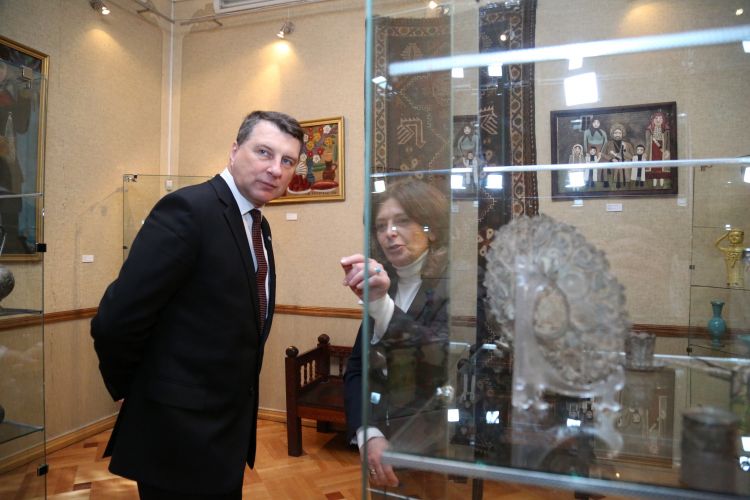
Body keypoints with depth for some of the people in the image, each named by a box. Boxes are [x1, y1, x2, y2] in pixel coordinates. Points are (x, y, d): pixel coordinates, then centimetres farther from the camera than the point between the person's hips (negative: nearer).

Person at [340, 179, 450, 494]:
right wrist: (369, 435, -15)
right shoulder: (382, 286, 5)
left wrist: (381, 305, -41)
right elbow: (356, 370, 1)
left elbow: (447, 364, -28)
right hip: (385, 448, 5)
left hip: (439, 452, -4)